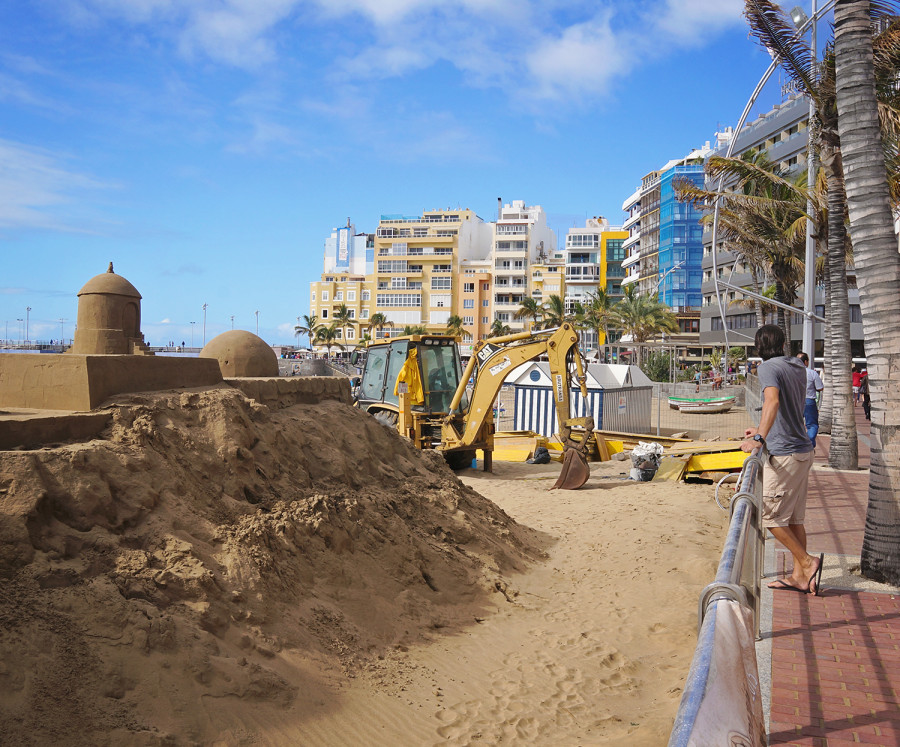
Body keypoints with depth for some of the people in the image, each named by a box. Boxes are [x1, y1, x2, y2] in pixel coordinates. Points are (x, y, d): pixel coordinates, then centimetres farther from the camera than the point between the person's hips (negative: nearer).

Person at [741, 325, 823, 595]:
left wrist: (760, 439, -39)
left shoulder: (768, 367, -12)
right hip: (803, 450, 8)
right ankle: (799, 576, 17)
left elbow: (773, 401, -31)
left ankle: (807, 562, 0)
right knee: (794, 518, 12)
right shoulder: (799, 367, 13)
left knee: (771, 516, 1)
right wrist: (763, 431, 30)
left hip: (784, 454, -8)